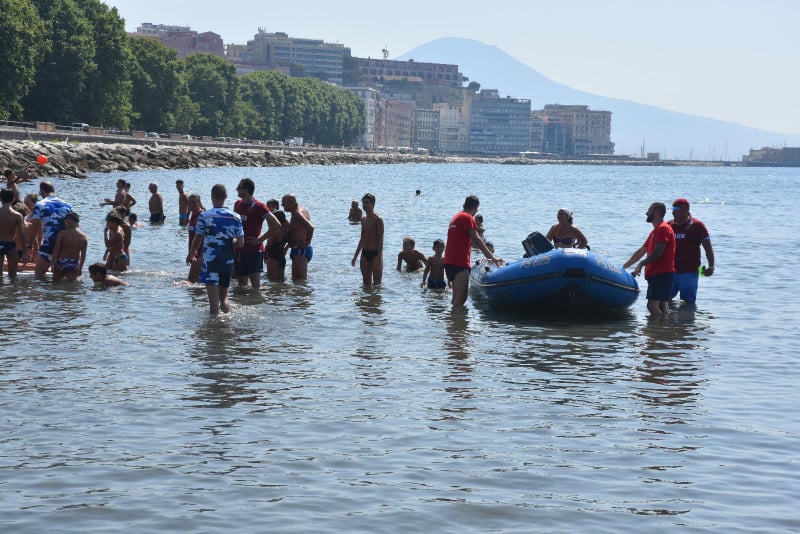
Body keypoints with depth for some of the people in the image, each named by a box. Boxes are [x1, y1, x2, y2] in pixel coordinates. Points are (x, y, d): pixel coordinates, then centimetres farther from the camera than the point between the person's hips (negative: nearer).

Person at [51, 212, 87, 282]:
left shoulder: (62, 233, -10)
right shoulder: (84, 237, 0)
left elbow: (56, 250, -9)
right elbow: (83, 255, 5)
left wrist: (53, 264, -5)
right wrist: (80, 267, 14)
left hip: (61, 263, -2)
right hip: (74, 265, 2)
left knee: (56, 282, 11)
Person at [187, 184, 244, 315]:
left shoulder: (204, 216, -8)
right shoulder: (235, 217, 0)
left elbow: (198, 240, -2)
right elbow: (241, 243, 1)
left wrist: (191, 254, 16)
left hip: (210, 261, -3)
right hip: (228, 262, 3)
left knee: (213, 298, -1)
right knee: (224, 297, 18)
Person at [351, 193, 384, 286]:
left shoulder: (378, 220, -10)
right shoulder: (363, 220, 13)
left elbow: (381, 239, -14)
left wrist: (379, 257, -22)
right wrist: (355, 256, 19)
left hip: (375, 253, -7)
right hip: (365, 253, 7)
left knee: (376, 283, -4)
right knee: (366, 283, 10)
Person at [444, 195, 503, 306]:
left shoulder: (456, 217, 21)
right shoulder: (468, 218, -8)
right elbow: (477, 240, -15)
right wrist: (492, 257, -15)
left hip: (449, 262, 10)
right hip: (460, 263, -10)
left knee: (457, 297, 13)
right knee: (460, 298, -11)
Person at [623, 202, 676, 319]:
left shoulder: (663, 228, -8)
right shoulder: (656, 231, 25)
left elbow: (657, 252, -18)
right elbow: (642, 251, 29)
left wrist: (641, 264, -15)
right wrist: (625, 266, 29)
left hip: (661, 274, -10)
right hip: (656, 273, 10)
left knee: (653, 305, -18)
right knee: (662, 305, 6)